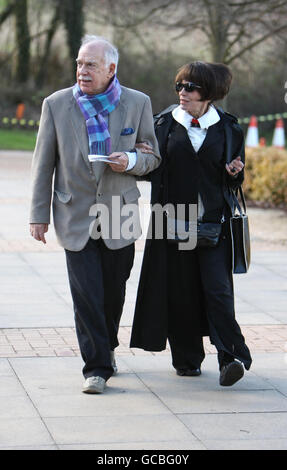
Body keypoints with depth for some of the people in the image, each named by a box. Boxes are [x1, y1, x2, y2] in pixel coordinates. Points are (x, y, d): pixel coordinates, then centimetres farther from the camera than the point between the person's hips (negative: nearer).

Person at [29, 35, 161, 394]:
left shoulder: (137, 104, 0)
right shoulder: (56, 104, -1)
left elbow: (153, 156, 8)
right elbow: (43, 164, 3)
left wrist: (130, 161, -15)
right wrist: (39, 214, -1)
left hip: (119, 216, 1)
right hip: (76, 218, -1)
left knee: (113, 292, 11)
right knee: (86, 295, -7)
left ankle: (106, 346, 36)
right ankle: (97, 366, 1)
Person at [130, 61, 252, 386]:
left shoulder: (227, 128, 5)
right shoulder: (163, 124, 6)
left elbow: (235, 180, 15)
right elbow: (153, 170, 10)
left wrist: (235, 173, -8)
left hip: (213, 222, -1)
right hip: (173, 221, 1)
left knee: (217, 289, -9)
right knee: (178, 290, 4)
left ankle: (231, 358, -7)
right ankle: (187, 358, 17)